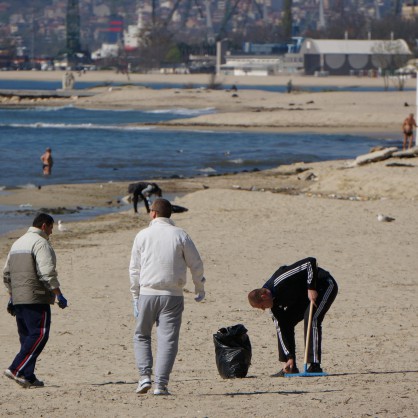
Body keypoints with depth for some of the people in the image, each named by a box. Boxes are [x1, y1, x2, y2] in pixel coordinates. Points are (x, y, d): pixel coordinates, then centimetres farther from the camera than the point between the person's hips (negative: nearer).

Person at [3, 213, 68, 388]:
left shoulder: (18, 243, 21)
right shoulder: (40, 243, -9)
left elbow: (7, 274, 25)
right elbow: (47, 272, -18)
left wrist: (11, 297, 29)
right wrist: (58, 295, -15)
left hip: (18, 299, 9)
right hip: (36, 298, -9)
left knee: (27, 337, 11)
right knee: (39, 335, -10)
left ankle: (28, 377, 6)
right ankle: (16, 369, -19)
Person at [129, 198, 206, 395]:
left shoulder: (142, 236, 3)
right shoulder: (180, 235, 1)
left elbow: (134, 268, 6)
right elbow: (196, 264, 4)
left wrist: (135, 297, 14)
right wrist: (199, 288, 19)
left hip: (147, 293, 1)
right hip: (173, 295, 0)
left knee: (141, 336, 16)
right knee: (167, 339, 0)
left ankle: (145, 375, -1)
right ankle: (161, 384, -7)